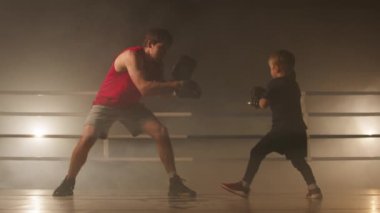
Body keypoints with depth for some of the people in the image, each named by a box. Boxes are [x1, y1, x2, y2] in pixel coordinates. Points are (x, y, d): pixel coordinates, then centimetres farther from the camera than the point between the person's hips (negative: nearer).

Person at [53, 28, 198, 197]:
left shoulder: (157, 63, -4)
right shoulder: (132, 56, -28)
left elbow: (161, 90, 1)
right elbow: (144, 88, -37)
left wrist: (176, 87, -19)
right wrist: (175, 85, -39)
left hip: (131, 105, 6)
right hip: (106, 103, -6)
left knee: (161, 132, -11)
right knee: (87, 138, -23)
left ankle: (174, 183, -6)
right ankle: (68, 183, -2)